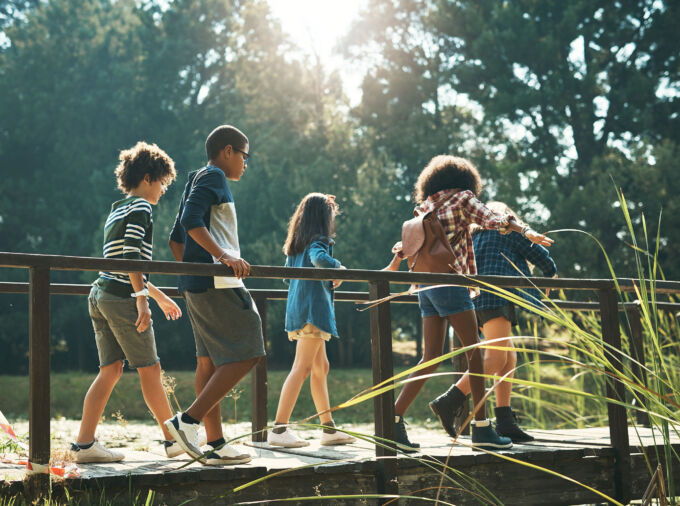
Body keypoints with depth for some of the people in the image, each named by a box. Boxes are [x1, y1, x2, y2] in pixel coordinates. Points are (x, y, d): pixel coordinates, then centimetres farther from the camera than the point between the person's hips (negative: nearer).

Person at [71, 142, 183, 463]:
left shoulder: (117, 210, 23)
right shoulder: (140, 207, -5)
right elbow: (131, 256, -18)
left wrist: (161, 297, 32)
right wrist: (142, 299, -21)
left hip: (100, 296, 9)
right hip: (122, 297, -9)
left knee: (111, 369, 6)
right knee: (150, 368, -1)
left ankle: (84, 443, 1)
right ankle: (173, 440, 7)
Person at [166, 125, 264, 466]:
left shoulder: (199, 180, 25)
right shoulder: (213, 176, -5)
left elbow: (176, 238, 26)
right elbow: (191, 220, -21)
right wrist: (222, 254, -28)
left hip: (196, 284, 10)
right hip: (217, 282, -10)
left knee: (210, 361, 7)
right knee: (245, 355, -9)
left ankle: (215, 445, 7)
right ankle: (187, 421, -13)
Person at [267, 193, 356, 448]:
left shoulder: (296, 245, 19)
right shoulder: (318, 241, -7)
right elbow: (319, 258, -28)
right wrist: (338, 267, -10)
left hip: (297, 310, 9)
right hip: (313, 307, -9)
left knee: (321, 367, 13)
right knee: (302, 367, -12)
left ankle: (329, 428, 17)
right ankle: (279, 429, -16)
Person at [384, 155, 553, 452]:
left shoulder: (426, 206, 20)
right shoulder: (463, 197, 2)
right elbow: (490, 219, -14)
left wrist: (393, 265, 43)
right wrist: (525, 231, -19)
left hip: (426, 286, 7)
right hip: (449, 281, -7)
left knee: (431, 357, 5)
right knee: (474, 352, -2)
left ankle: (395, 419, -2)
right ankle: (481, 428, -2)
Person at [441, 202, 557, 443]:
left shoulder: (473, 235, 29)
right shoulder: (508, 228, 11)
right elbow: (538, 253, 14)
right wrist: (550, 274, 33)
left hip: (476, 297, 8)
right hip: (496, 295, -8)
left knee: (509, 358, 7)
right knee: (495, 358, -16)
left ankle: (505, 421, -2)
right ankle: (450, 403, -31)